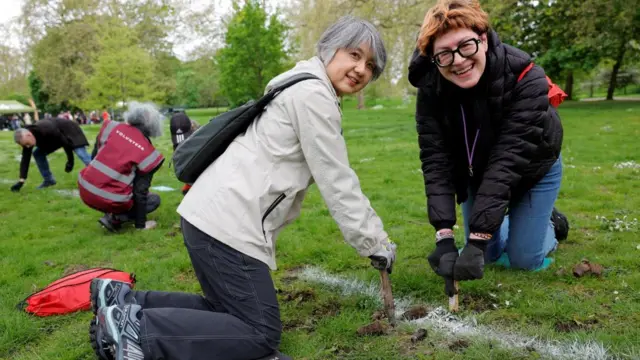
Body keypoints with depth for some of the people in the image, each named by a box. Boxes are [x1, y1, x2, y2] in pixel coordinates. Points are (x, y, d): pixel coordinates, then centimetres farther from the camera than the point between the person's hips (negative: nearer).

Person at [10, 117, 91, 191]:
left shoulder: (46, 130, -41)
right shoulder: (26, 139, -17)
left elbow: (65, 142, -31)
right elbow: (25, 160, -13)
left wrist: (70, 160, -23)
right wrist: (21, 181, -17)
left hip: (69, 131, -7)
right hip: (56, 138, 7)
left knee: (82, 154, -23)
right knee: (37, 154, 0)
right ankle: (49, 180, 9)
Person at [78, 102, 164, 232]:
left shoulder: (112, 127, 2)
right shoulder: (147, 153, -9)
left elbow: (95, 155, 14)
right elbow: (140, 191, -6)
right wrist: (140, 224, 4)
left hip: (85, 189, 6)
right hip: (108, 200, -6)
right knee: (155, 199, 15)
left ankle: (113, 213, 17)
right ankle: (115, 218, -2)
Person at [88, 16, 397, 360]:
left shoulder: (306, 88, 22)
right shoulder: (314, 94, -11)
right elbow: (337, 183, -11)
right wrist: (375, 244, -2)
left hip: (215, 212, 11)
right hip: (227, 222, -11)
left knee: (232, 314, 20)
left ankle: (125, 301, 18)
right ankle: (136, 329, -4)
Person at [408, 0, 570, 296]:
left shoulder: (526, 79, -36)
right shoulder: (431, 90, -26)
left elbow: (507, 160, -39)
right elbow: (435, 161, -29)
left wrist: (477, 239, -41)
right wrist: (444, 236, -37)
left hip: (532, 170, -3)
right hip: (478, 172, 3)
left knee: (523, 259, -2)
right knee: (487, 254, 8)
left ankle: (550, 222, 30)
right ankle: (511, 222, 38)